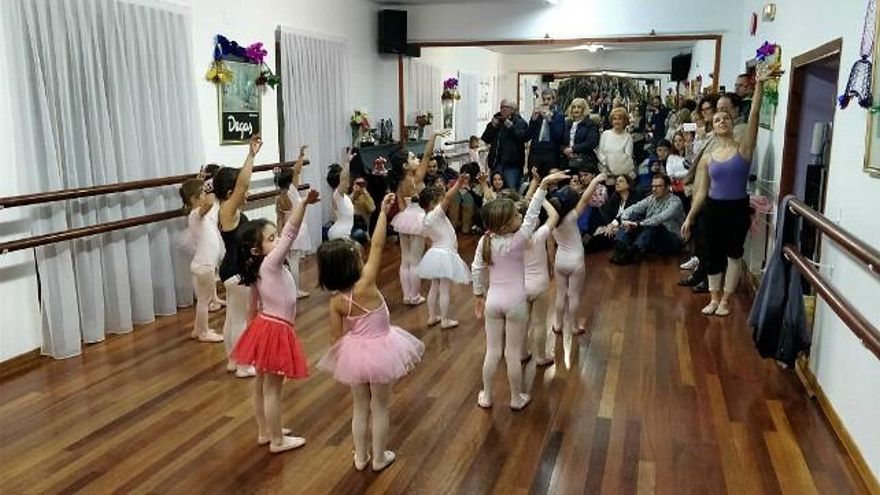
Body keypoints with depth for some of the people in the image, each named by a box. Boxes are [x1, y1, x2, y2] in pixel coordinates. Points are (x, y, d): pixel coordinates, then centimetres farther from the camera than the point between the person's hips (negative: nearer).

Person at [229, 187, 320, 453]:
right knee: (273, 388, 3)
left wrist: (253, 325, 21)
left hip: (264, 326, 9)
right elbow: (290, 232, -34)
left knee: (261, 384, 18)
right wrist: (304, 202, -40)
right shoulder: (272, 263, -21)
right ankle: (277, 440, 17)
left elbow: (254, 308, 12)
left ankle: (264, 432, 34)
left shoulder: (258, 270, 4)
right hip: (276, 331, -9)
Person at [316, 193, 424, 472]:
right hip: (380, 350, -3)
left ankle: (360, 457, 34)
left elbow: (337, 336, -6)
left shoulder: (336, 301, -12)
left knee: (359, 407, 21)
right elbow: (377, 246, -24)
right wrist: (383, 212, -19)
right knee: (380, 407, 15)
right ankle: (379, 458, 29)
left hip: (354, 353, 3)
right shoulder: (365, 285, -25)